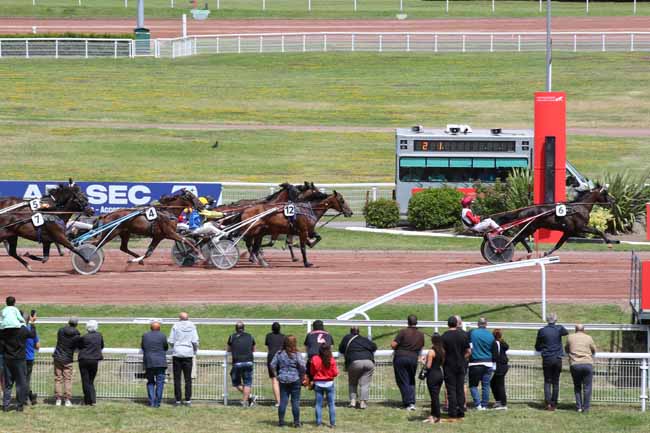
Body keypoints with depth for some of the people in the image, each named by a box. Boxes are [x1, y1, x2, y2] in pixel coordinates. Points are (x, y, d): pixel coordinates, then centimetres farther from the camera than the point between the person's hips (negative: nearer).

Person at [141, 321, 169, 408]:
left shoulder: (145, 336, 5)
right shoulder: (162, 336, -4)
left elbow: (142, 347, 14)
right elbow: (166, 347, 7)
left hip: (148, 362, 3)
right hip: (160, 362, -3)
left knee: (150, 382, 13)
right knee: (160, 382, 1)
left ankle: (151, 402, 4)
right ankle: (157, 403, -6)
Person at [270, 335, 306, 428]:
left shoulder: (279, 354, 0)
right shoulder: (296, 355, -10)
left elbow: (272, 365, 0)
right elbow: (302, 367, -15)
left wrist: (276, 375, 9)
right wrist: (302, 378, -1)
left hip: (283, 380, 3)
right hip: (295, 380, -3)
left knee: (283, 401, 8)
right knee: (295, 402, 3)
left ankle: (281, 421, 8)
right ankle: (296, 422, 6)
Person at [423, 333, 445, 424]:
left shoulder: (431, 352, -16)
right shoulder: (442, 351, 5)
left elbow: (428, 366, -17)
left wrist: (424, 361, 3)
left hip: (432, 375, -7)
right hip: (439, 373, 7)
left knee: (434, 396, -1)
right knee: (436, 395, 14)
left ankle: (437, 417, 1)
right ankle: (433, 415, 21)